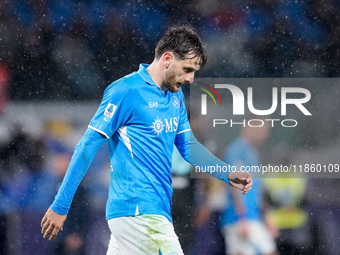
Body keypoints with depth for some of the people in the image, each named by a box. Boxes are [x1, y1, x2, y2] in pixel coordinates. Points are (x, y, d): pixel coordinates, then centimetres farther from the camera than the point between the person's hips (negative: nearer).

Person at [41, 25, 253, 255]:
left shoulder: (176, 95, 16)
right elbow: (88, 147, -10)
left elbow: (188, 146, 24)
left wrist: (228, 175, 9)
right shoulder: (125, 91, -11)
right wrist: (60, 206, -11)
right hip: (140, 211, -8)